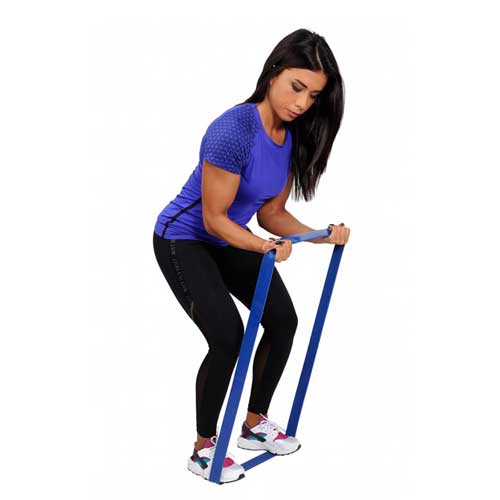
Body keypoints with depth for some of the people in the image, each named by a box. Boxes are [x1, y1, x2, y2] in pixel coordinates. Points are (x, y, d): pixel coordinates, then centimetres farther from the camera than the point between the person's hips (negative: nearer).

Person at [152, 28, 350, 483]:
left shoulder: (293, 137, -7)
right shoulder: (233, 129, -31)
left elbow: (271, 212, -1)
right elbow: (214, 219, -26)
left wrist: (322, 236, -13)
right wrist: (264, 247, -39)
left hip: (229, 240, 8)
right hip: (184, 240, -8)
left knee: (284, 320, 3)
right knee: (228, 338, -17)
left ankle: (255, 425, 21)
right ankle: (203, 450, 3)